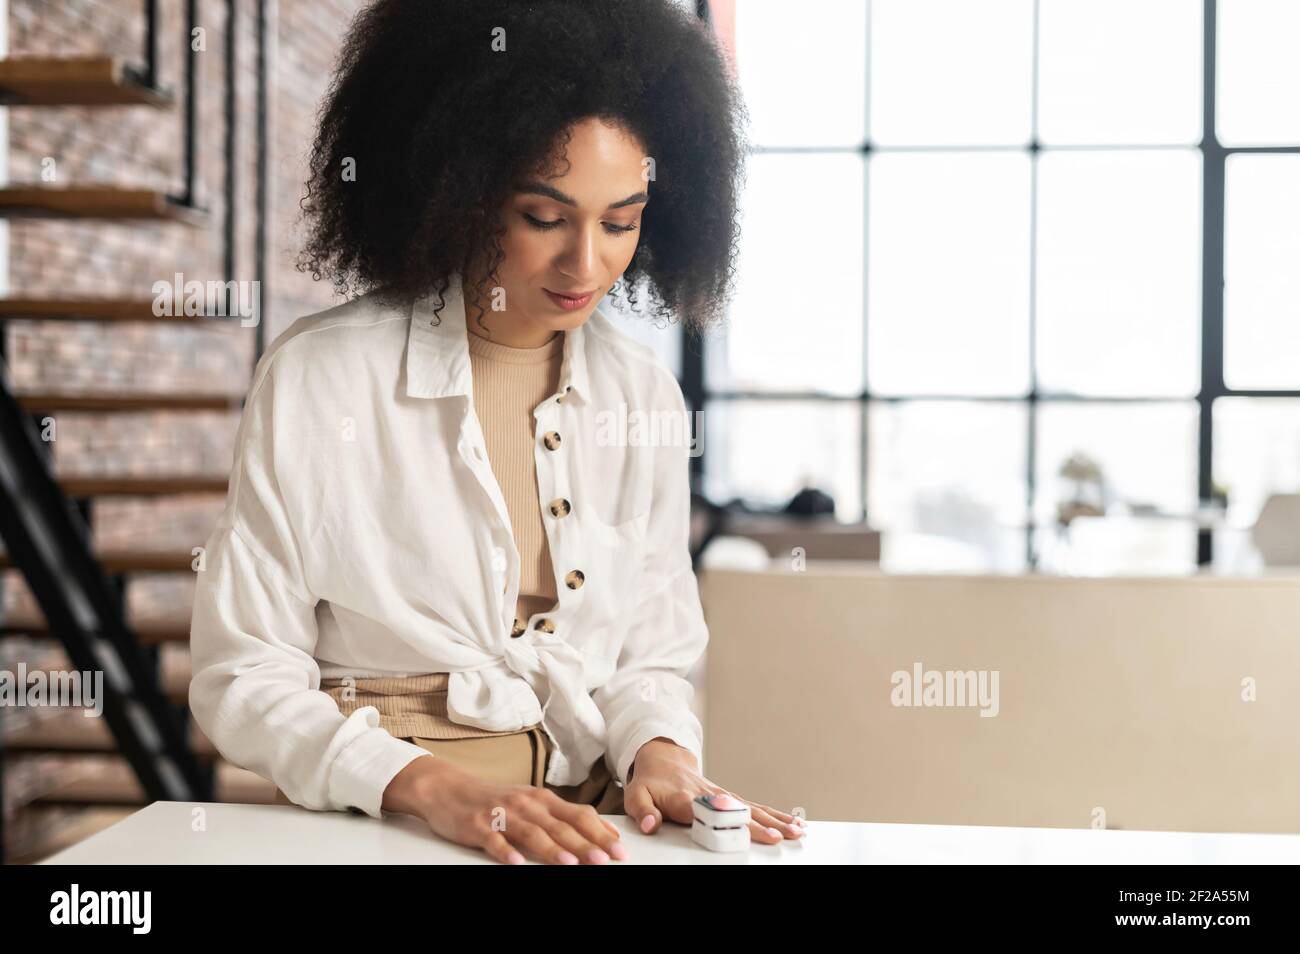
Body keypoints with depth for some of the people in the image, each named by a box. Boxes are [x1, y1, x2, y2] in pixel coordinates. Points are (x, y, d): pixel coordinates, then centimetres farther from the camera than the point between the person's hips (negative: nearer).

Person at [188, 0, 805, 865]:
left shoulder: (644, 395, 6)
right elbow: (244, 676, -5)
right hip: (373, 824, -2)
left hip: (591, 825, 2)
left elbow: (652, 656, 12)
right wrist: (433, 786, -18)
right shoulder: (314, 379, -5)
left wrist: (660, 753, -10)